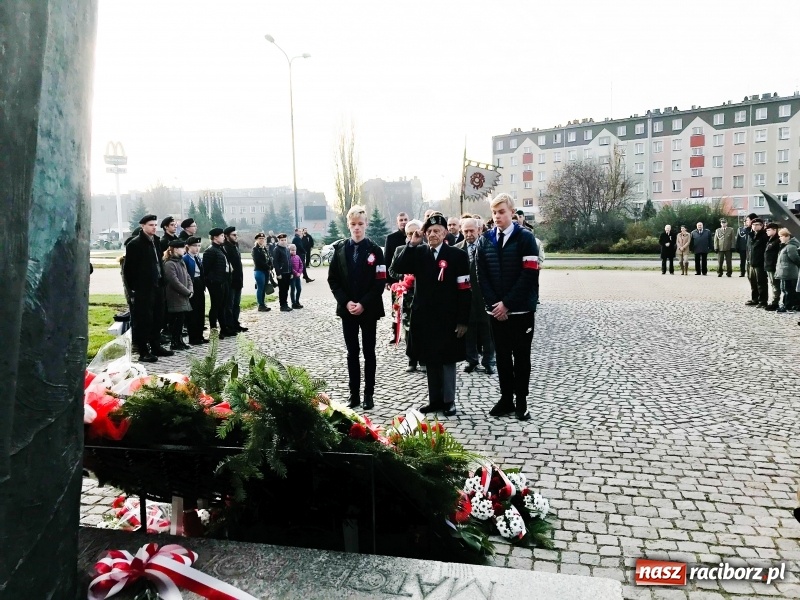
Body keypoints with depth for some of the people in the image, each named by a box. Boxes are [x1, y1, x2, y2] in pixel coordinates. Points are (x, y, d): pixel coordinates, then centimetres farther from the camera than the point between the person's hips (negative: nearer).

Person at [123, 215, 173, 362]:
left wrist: (162, 281, 11)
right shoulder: (134, 244, -9)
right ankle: (143, 352, 4)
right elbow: (128, 268, -9)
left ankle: (156, 346, 25)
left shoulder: (157, 241, 12)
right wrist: (132, 289, -11)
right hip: (143, 289, -7)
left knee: (157, 318, 13)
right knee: (143, 320, -2)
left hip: (157, 286, 7)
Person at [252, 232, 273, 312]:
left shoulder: (266, 248, 17)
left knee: (263, 288, 11)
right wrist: (268, 267, -13)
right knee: (260, 288, -4)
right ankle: (260, 306, 0)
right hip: (259, 271, -7)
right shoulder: (255, 249, -6)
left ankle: (262, 304, 17)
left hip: (266, 271, 7)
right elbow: (258, 261, -15)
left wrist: (270, 268, -3)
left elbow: (269, 259, 11)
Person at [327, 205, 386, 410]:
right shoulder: (340, 248, 3)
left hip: (369, 309, -2)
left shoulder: (374, 250, -4)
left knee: (369, 352, 6)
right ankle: (354, 393, 17)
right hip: (347, 309, 2)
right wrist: (346, 302, -9)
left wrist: (364, 304, -15)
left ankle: (369, 394, 15)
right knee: (352, 353, 9)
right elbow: (332, 279, 3)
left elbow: (380, 282, -8)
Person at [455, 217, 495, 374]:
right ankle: (472, 359, 23)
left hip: (485, 295, -1)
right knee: (469, 329, 10)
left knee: (486, 329, 7)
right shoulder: (456, 249, 2)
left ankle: (488, 360, 19)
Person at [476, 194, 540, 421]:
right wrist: (493, 304, -8)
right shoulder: (485, 240, 6)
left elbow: (529, 275, -12)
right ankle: (506, 398, 21)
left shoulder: (525, 238, -5)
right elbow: (482, 276, 4)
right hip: (496, 310, 3)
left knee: (521, 356, 6)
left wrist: (507, 304, -15)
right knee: (502, 356, 10)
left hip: (521, 309, -3)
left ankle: (521, 401, 16)